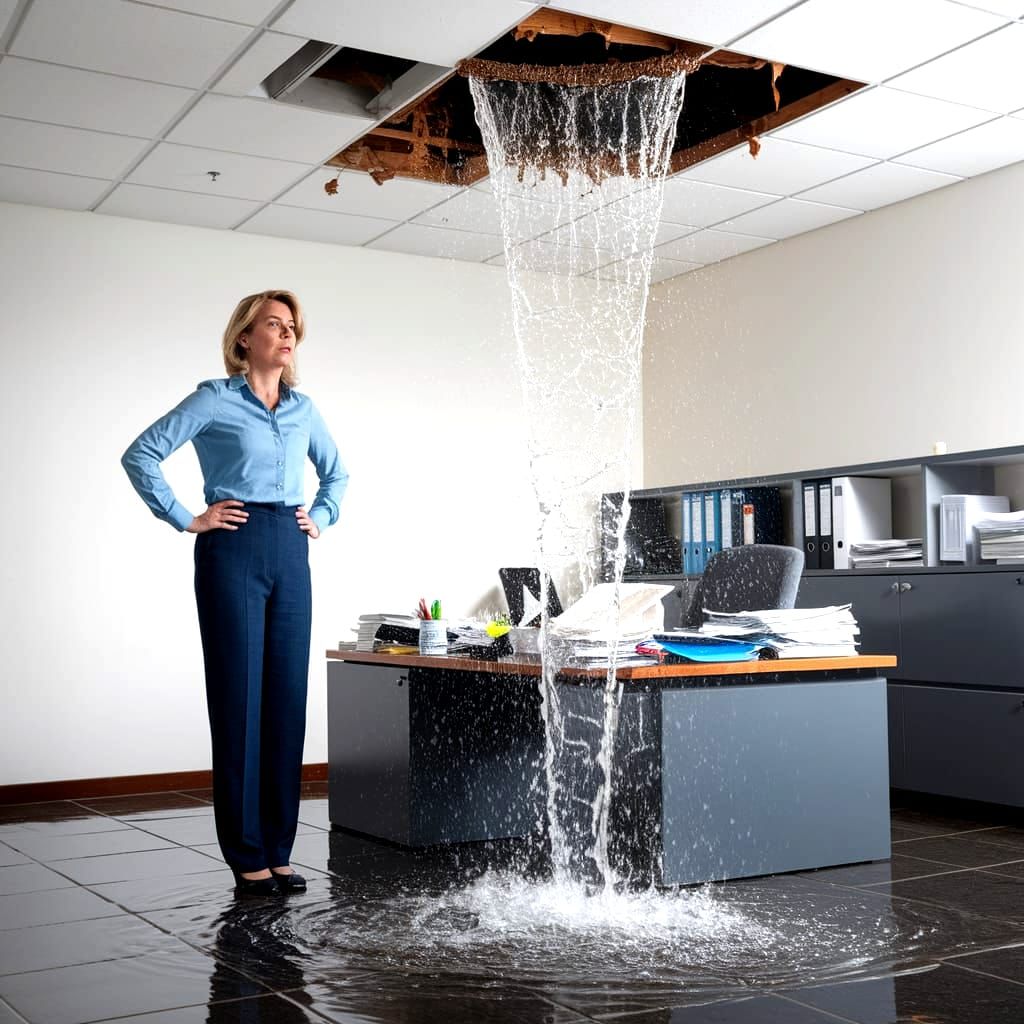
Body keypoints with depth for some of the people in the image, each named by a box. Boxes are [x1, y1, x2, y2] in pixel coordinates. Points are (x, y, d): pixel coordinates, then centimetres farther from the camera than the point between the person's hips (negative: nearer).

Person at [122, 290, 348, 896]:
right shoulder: (215, 400, 0)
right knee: (239, 700, -3)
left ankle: (279, 851, 13)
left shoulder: (304, 409, 15)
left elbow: (336, 472, 30)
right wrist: (186, 519, -6)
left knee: (288, 700, 4)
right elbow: (141, 455, -3)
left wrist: (322, 518, 15)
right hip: (233, 550, -5)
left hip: (290, 553, 5)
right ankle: (247, 857, 4)